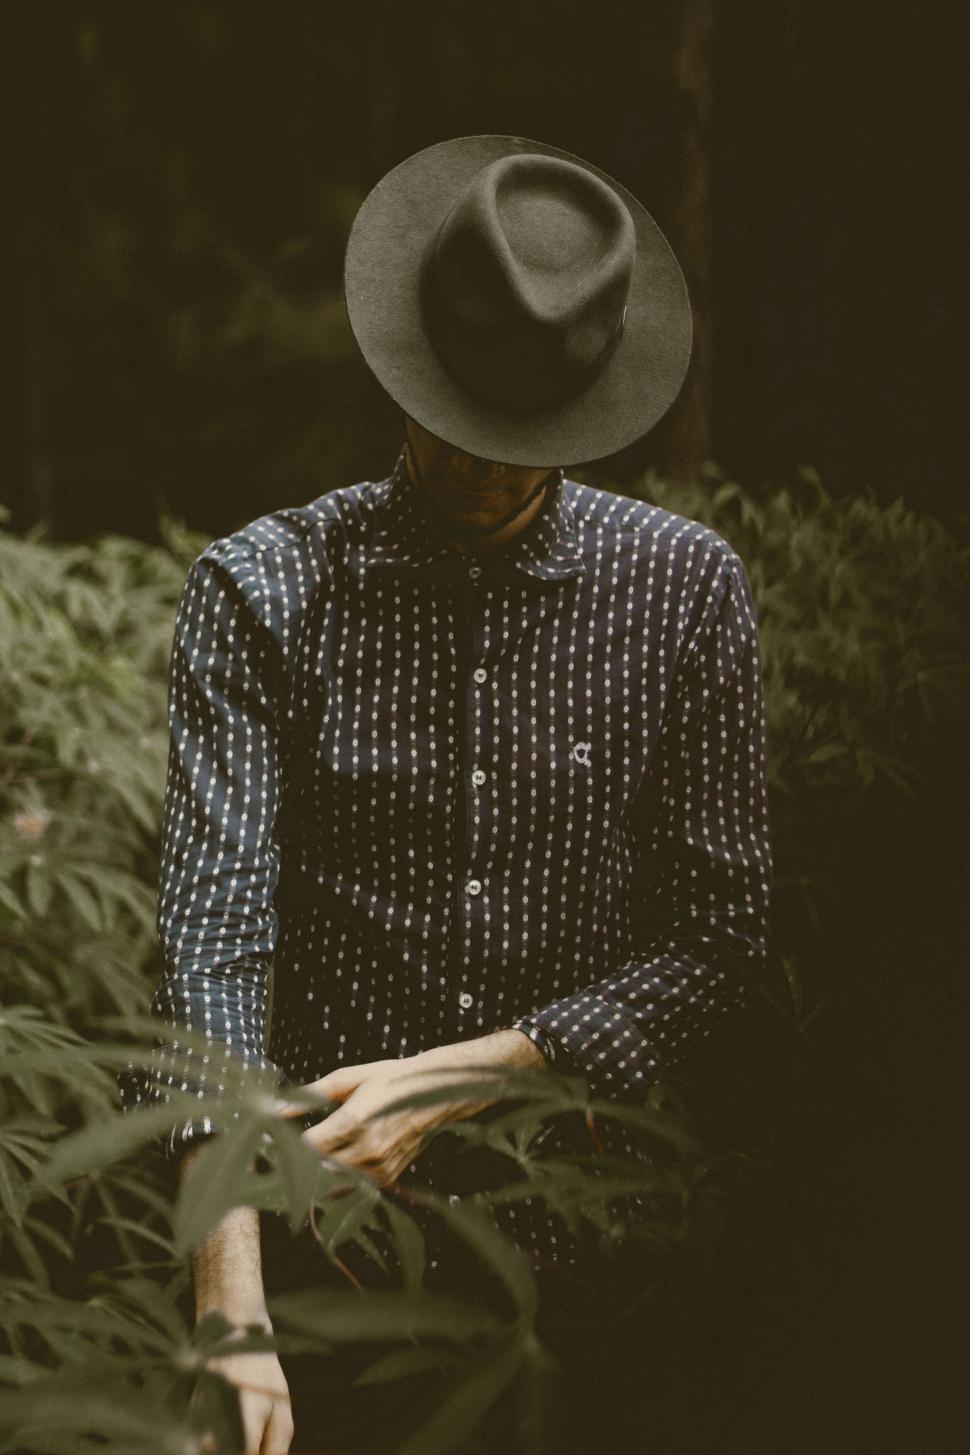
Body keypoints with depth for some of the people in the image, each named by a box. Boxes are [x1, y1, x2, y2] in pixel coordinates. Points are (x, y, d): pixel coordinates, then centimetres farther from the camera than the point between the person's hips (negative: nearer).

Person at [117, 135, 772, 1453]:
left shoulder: (685, 589, 4)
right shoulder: (262, 591, -1)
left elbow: (718, 948, 2)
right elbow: (213, 937, -11)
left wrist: (450, 1079, -10)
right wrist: (233, 1310, -22)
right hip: (325, 1237, 0)